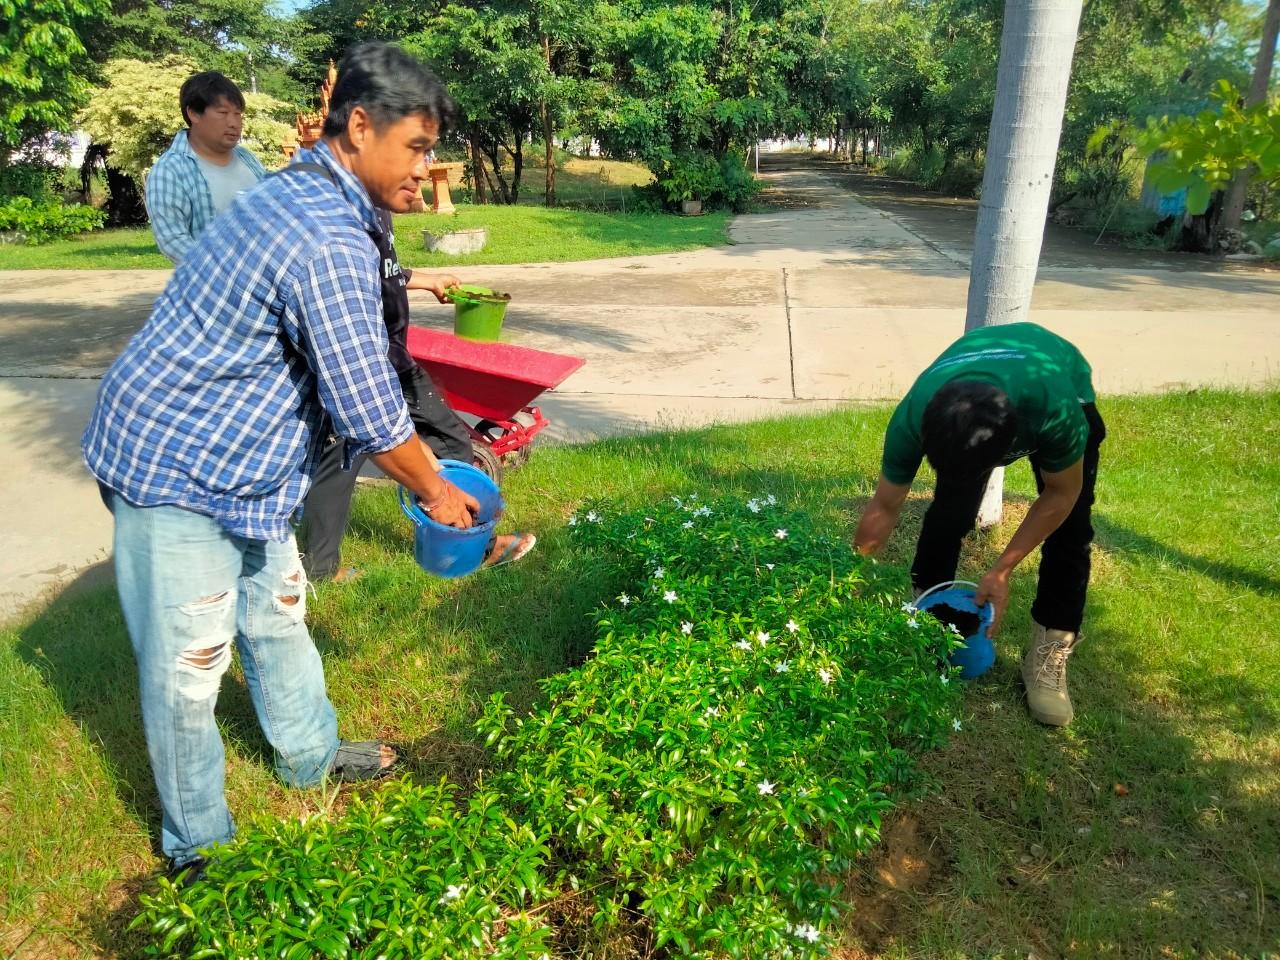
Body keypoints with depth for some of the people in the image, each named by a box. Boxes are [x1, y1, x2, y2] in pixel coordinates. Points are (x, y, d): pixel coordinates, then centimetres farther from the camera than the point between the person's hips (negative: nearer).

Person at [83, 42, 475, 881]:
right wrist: (436, 491, -9)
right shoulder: (330, 246, -28)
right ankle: (197, 845, 26)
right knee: (189, 664, 5)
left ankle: (310, 754, 43)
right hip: (178, 470, -10)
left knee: (276, 612, 22)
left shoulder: (301, 195, 4)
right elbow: (368, 414, -23)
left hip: (238, 459, 10)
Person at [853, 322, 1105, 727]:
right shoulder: (914, 417, -38)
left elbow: (1061, 494, -24)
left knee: (1070, 527, -12)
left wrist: (1002, 570, -24)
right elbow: (884, 508, -23)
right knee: (948, 513, -12)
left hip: (1065, 385, -1)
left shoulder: (1057, 410, -45)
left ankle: (1050, 652, 2)